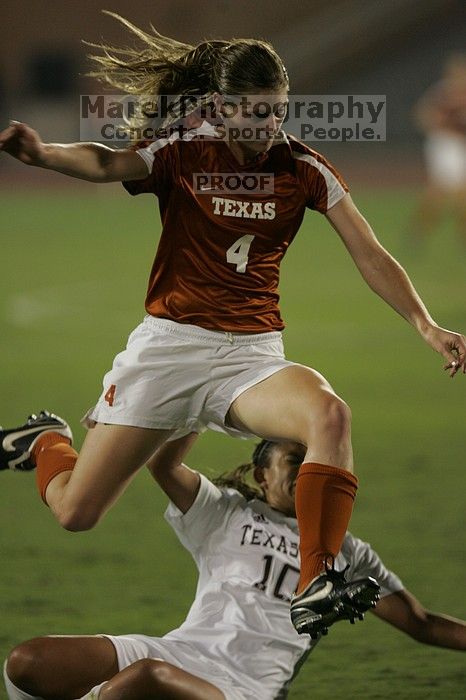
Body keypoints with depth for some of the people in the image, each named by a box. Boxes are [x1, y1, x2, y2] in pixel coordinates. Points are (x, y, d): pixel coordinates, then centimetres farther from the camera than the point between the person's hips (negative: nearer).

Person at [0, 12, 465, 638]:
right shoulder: (182, 154, -5)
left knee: (330, 414, -33)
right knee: (75, 511, -1)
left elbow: (370, 256, 0)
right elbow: (107, 164, -24)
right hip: (170, 345, -1)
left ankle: (315, 587, -32)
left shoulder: (304, 169, 1)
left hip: (253, 353, 1)